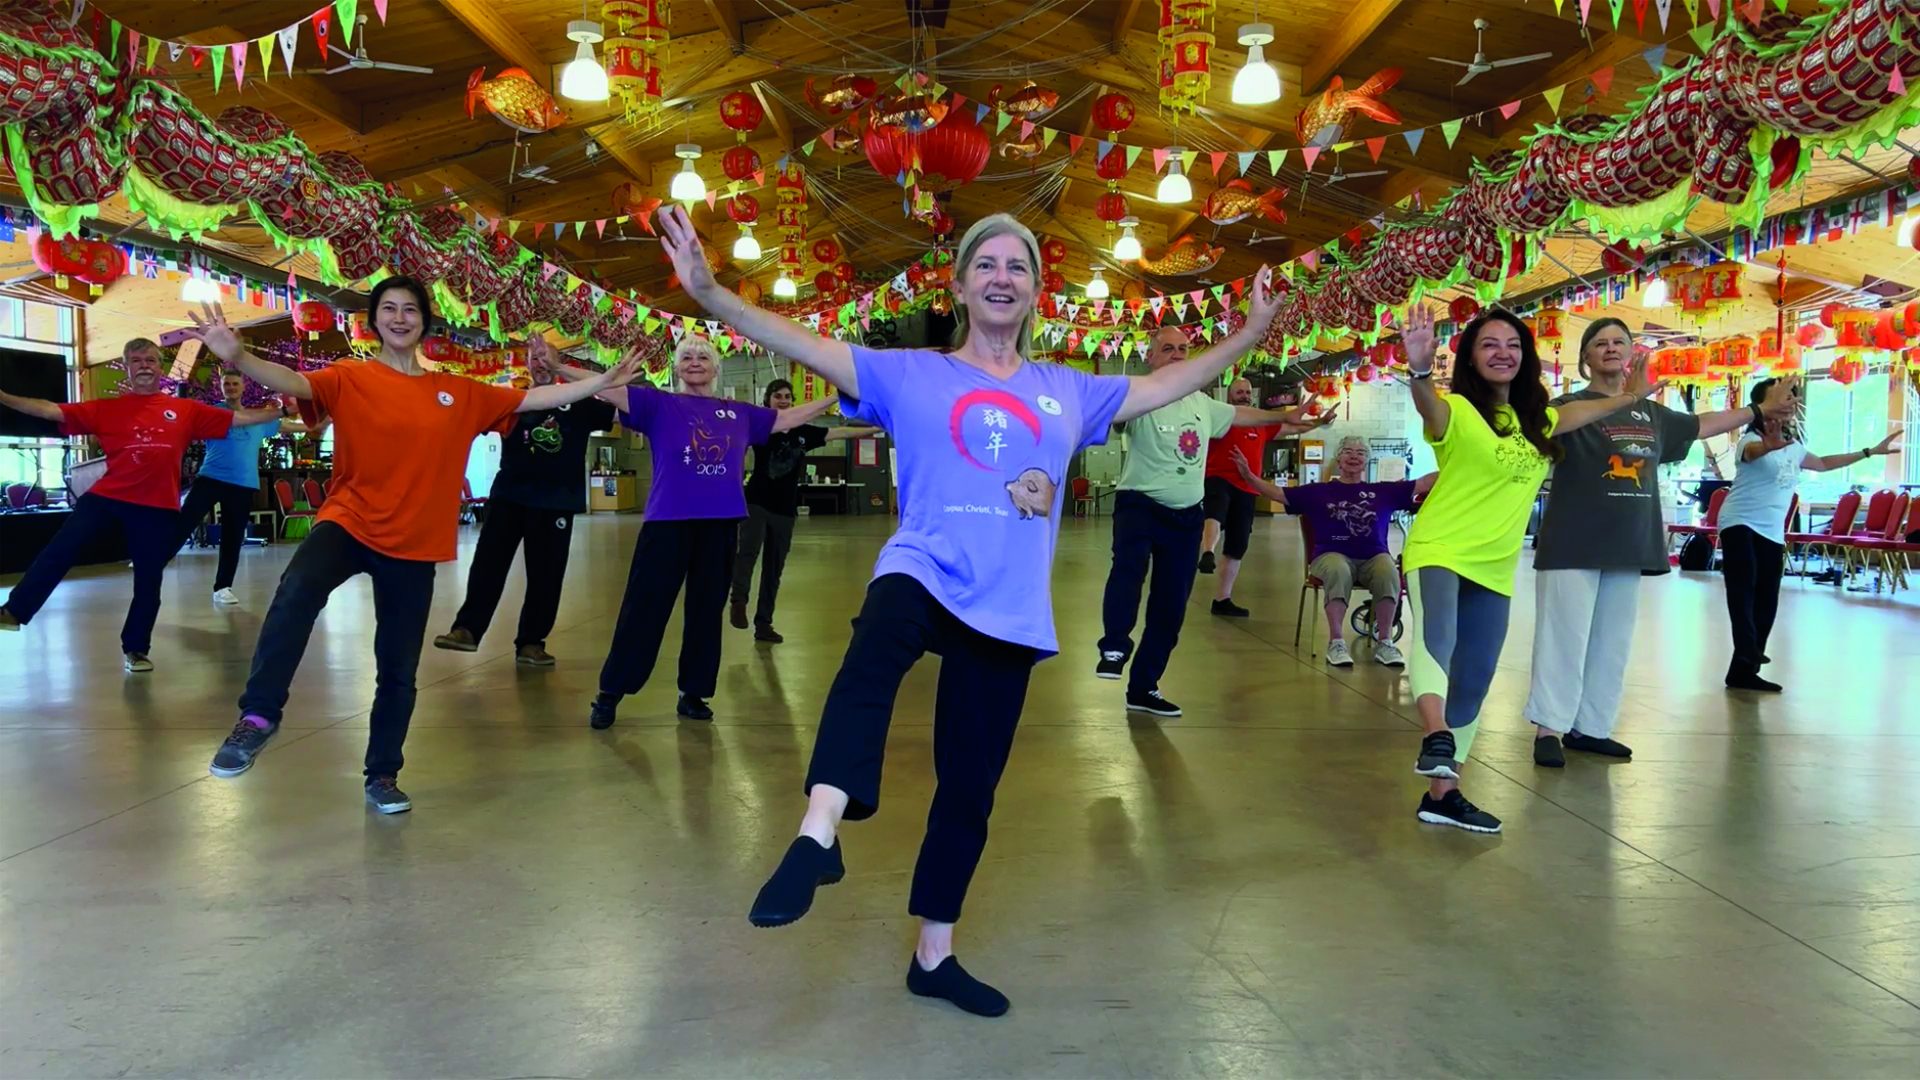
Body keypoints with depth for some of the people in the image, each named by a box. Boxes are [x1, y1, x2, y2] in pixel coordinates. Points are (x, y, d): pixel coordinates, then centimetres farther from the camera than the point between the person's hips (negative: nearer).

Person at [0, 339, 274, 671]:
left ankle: (136, 649, 22)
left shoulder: (186, 410, 7)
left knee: (148, 580, 7)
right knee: (59, 551, -9)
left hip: (158, 507, 0)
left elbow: (238, 418, 10)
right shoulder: (108, 408, 6)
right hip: (106, 497, 0)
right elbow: (51, 410, 1)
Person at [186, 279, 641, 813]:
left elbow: (533, 399, 11)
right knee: (297, 593, -36)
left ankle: (382, 776, 28)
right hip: (350, 523, -3)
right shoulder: (350, 378, -2)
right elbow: (292, 382, -20)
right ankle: (258, 718, -25)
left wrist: (603, 382, 8)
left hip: (414, 547, 3)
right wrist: (237, 356, -40)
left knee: (399, 673, 10)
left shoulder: (460, 393, 8)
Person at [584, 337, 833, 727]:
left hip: (720, 525, 3)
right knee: (643, 609, 0)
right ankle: (609, 694, 10)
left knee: (706, 611, 10)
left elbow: (788, 418, 22)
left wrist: (836, 398, 22)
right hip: (667, 522, -3)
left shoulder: (740, 413, 13)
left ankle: (693, 694, 22)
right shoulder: (658, 404, 3)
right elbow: (608, 390, -6)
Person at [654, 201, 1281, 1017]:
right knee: (871, 660, -41)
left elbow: (1164, 386, 24)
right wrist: (710, 293, -18)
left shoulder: (1067, 392, 14)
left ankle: (933, 956, 26)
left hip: (1008, 609, 4)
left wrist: (1248, 335, 21)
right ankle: (817, 837, -50)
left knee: (970, 789, 10)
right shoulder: (912, 374, 4)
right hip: (922, 574, -3)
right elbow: (806, 346, -6)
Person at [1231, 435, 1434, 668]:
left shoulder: (1383, 491, 18)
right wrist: (1248, 476, -5)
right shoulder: (1319, 492, 14)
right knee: (1338, 571, -38)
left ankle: (1384, 642, -22)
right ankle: (1336, 642, -32)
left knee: (1389, 572, -33)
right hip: (1332, 554, -1)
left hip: (1373, 557, 2)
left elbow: (1424, 484, 17)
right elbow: (1278, 493, 9)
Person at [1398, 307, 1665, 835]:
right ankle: (1436, 737, -56)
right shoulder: (1456, 410, -12)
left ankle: (1442, 794, 19)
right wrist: (1419, 369, -57)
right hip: (1438, 551, -7)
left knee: (1473, 684, 10)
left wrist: (1632, 396, 42)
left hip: (1494, 569, 7)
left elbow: (1575, 413, 33)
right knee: (1435, 638, -37)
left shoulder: (1535, 419, 11)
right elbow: (1429, 407, -36)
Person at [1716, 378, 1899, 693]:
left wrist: (1871, 451, 37)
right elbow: (1753, 450, -38)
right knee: (1743, 589, -24)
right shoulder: (1751, 440, -11)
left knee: (1766, 604, 5)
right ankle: (1748, 653, -33)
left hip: (1773, 533, 8)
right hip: (1740, 524, -8)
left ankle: (1743, 672, 12)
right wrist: (1771, 444, -62)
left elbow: (1823, 464, 35)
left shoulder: (1794, 447, 14)